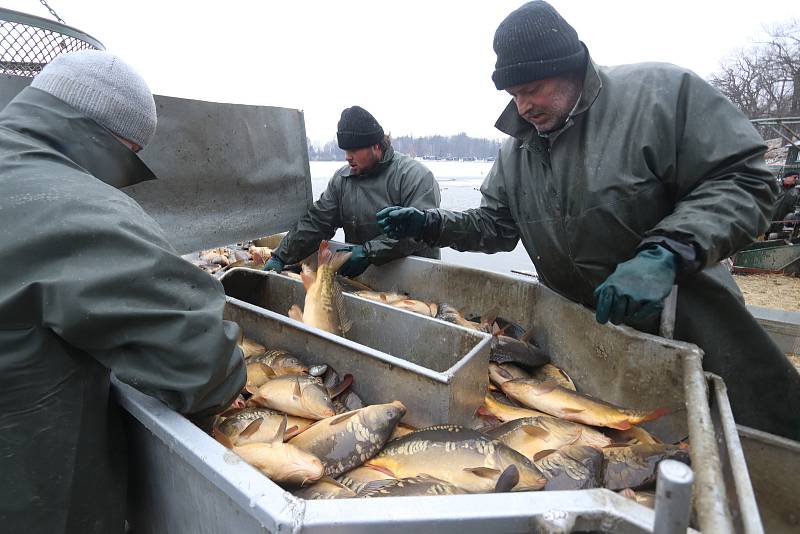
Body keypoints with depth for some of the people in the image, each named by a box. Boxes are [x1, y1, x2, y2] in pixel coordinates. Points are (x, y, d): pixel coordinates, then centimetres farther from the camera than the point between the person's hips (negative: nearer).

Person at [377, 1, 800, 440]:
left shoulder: (661, 91, -14)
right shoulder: (516, 149, 3)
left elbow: (744, 181, -15)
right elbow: (496, 224, 8)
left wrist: (665, 254, -30)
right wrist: (430, 225, -7)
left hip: (687, 320, -3)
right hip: (578, 323, 4)